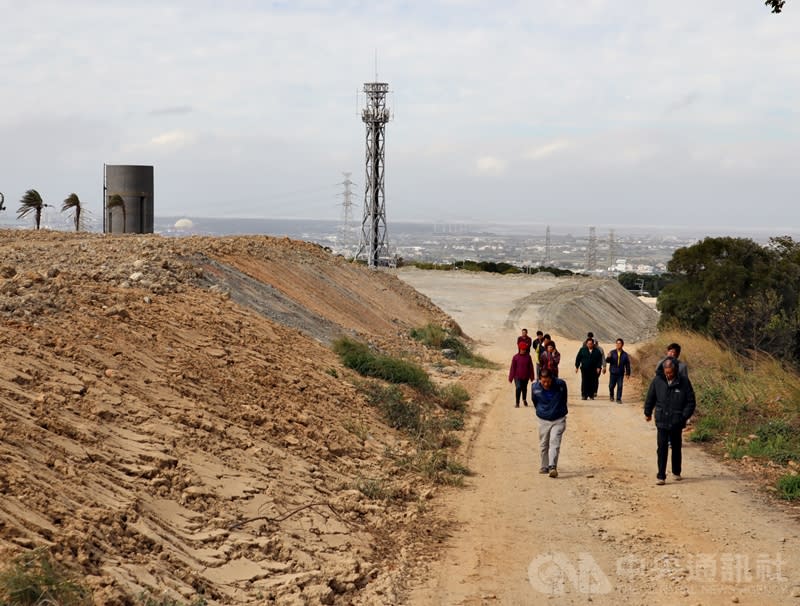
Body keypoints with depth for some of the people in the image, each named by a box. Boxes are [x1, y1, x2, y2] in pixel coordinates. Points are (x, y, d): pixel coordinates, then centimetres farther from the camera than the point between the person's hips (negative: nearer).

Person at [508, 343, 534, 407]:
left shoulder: (528, 357, -1)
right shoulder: (516, 357, -7)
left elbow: (531, 367, 6)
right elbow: (513, 368, -5)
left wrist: (531, 377, 8)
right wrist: (511, 377, -5)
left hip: (525, 377, 3)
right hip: (517, 377, -3)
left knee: (524, 388, 18)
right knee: (518, 388, -15)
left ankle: (524, 399, 43)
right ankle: (517, 403, -7)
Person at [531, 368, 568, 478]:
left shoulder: (561, 384, -15)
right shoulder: (535, 388, -12)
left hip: (558, 420, -2)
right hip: (543, 420, 2)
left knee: (554, 443, -15)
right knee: (543, 444, 10)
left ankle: (552, 467, -21)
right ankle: (544, 467, 25)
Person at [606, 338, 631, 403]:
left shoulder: (625, 354, 1)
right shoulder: (612, 352, -1)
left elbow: (627, 364, 5)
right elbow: (607, 361, -9)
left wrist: (628, 373, 2)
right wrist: (608, 357, -32)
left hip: (621, 374, 0)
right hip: (613, 373, 0)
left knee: (620, 386, -5)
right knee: (611, 386, 5)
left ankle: (619, 399, 4)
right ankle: (611, 395, 33)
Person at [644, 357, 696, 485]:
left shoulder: (684, 382, -7)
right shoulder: (657, 381, -4)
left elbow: (691, 402, -2)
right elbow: (650, 398, 10)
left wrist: (684, 417, -10)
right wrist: (648, 413, 19)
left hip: (676, 423, 0)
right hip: (662, 421, 0)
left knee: (676, 448, 16)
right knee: (662, 449, -6)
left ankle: (676, 472, 33)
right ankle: (661, 476, -3)